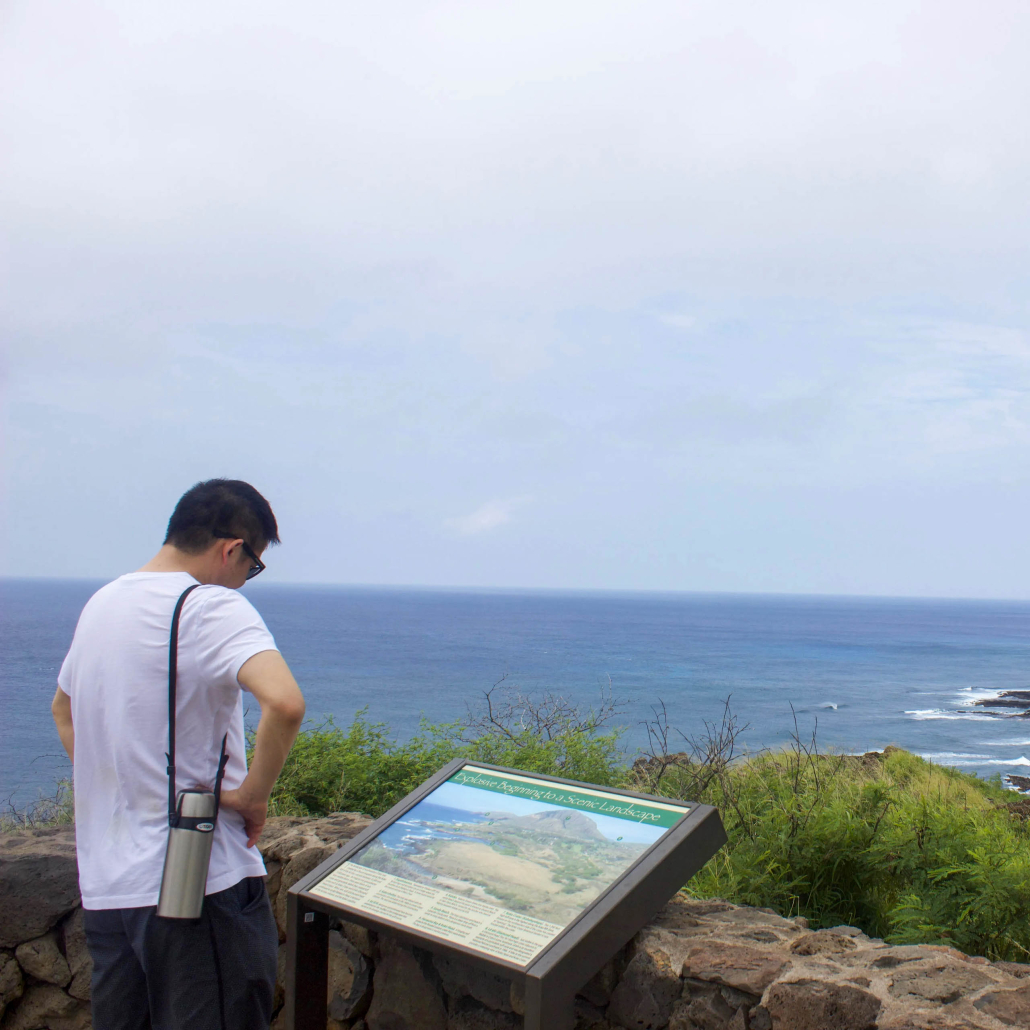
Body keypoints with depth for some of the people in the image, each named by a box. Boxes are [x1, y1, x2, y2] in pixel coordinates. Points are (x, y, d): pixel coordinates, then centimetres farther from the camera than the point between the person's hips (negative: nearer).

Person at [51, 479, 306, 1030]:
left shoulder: (101, 602, 10)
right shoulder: (214, 607, -16)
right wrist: (251, 794, -18)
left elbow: (63, 709, 26)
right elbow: (285, 703, -34)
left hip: (103, 884, 8)